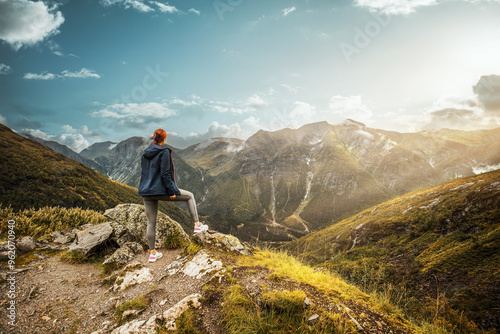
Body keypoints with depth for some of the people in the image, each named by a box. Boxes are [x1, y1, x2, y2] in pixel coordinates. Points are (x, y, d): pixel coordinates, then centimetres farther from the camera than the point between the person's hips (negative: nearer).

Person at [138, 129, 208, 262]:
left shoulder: (145, 153, 11)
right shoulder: (164, 152, -11)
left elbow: (144, 173, 16)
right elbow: (165, 174, -18)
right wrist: (172, 191, -14)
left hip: (146, 192, 7)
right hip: (160, 191, -7)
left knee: (151, 223, 13)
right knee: (189, 196, 14)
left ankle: (152, 253, 21)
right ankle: (197, 225, 13)